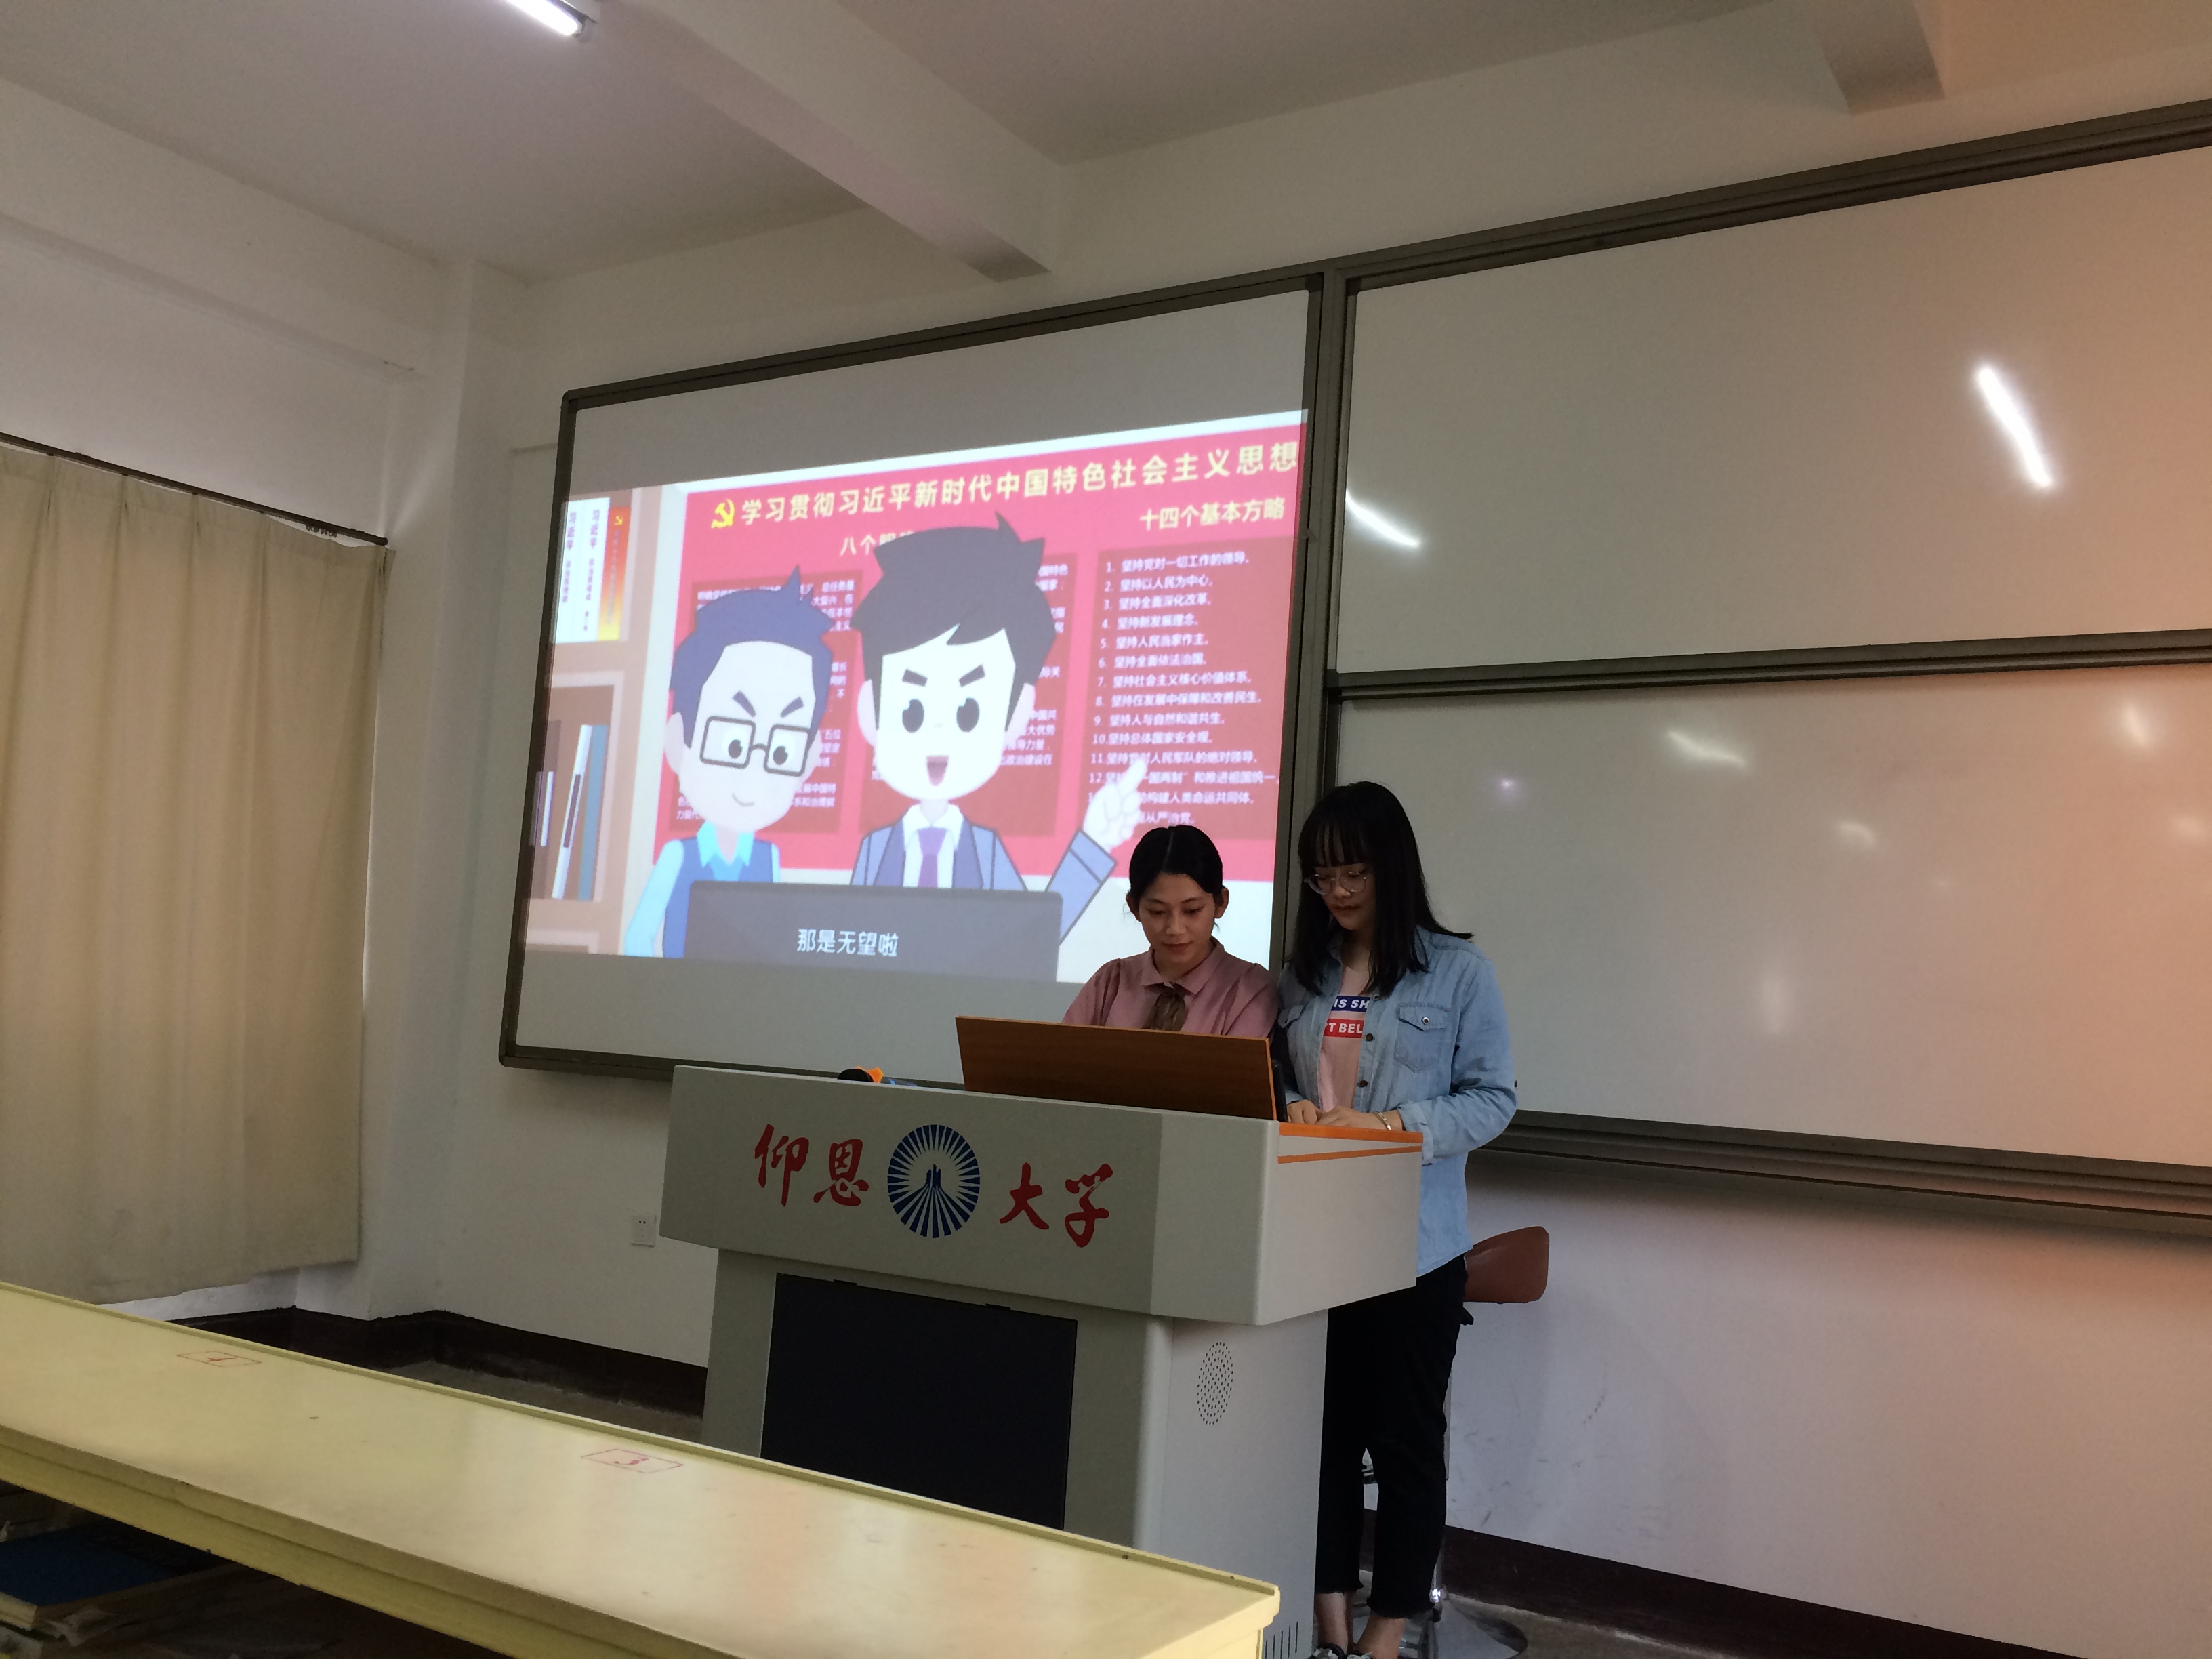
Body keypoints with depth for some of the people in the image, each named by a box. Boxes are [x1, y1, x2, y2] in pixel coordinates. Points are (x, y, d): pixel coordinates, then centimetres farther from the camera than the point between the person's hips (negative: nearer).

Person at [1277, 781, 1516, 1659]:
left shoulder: (1458, 971, -4)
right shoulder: (1302, 973, 9)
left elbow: (1491, 1098, -7)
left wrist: (1390, 1128, -20)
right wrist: (1292, 1112, -8)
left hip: (1412, 1244, -4)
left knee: (1404, 1439, 8)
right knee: (1322, 1431, 10)